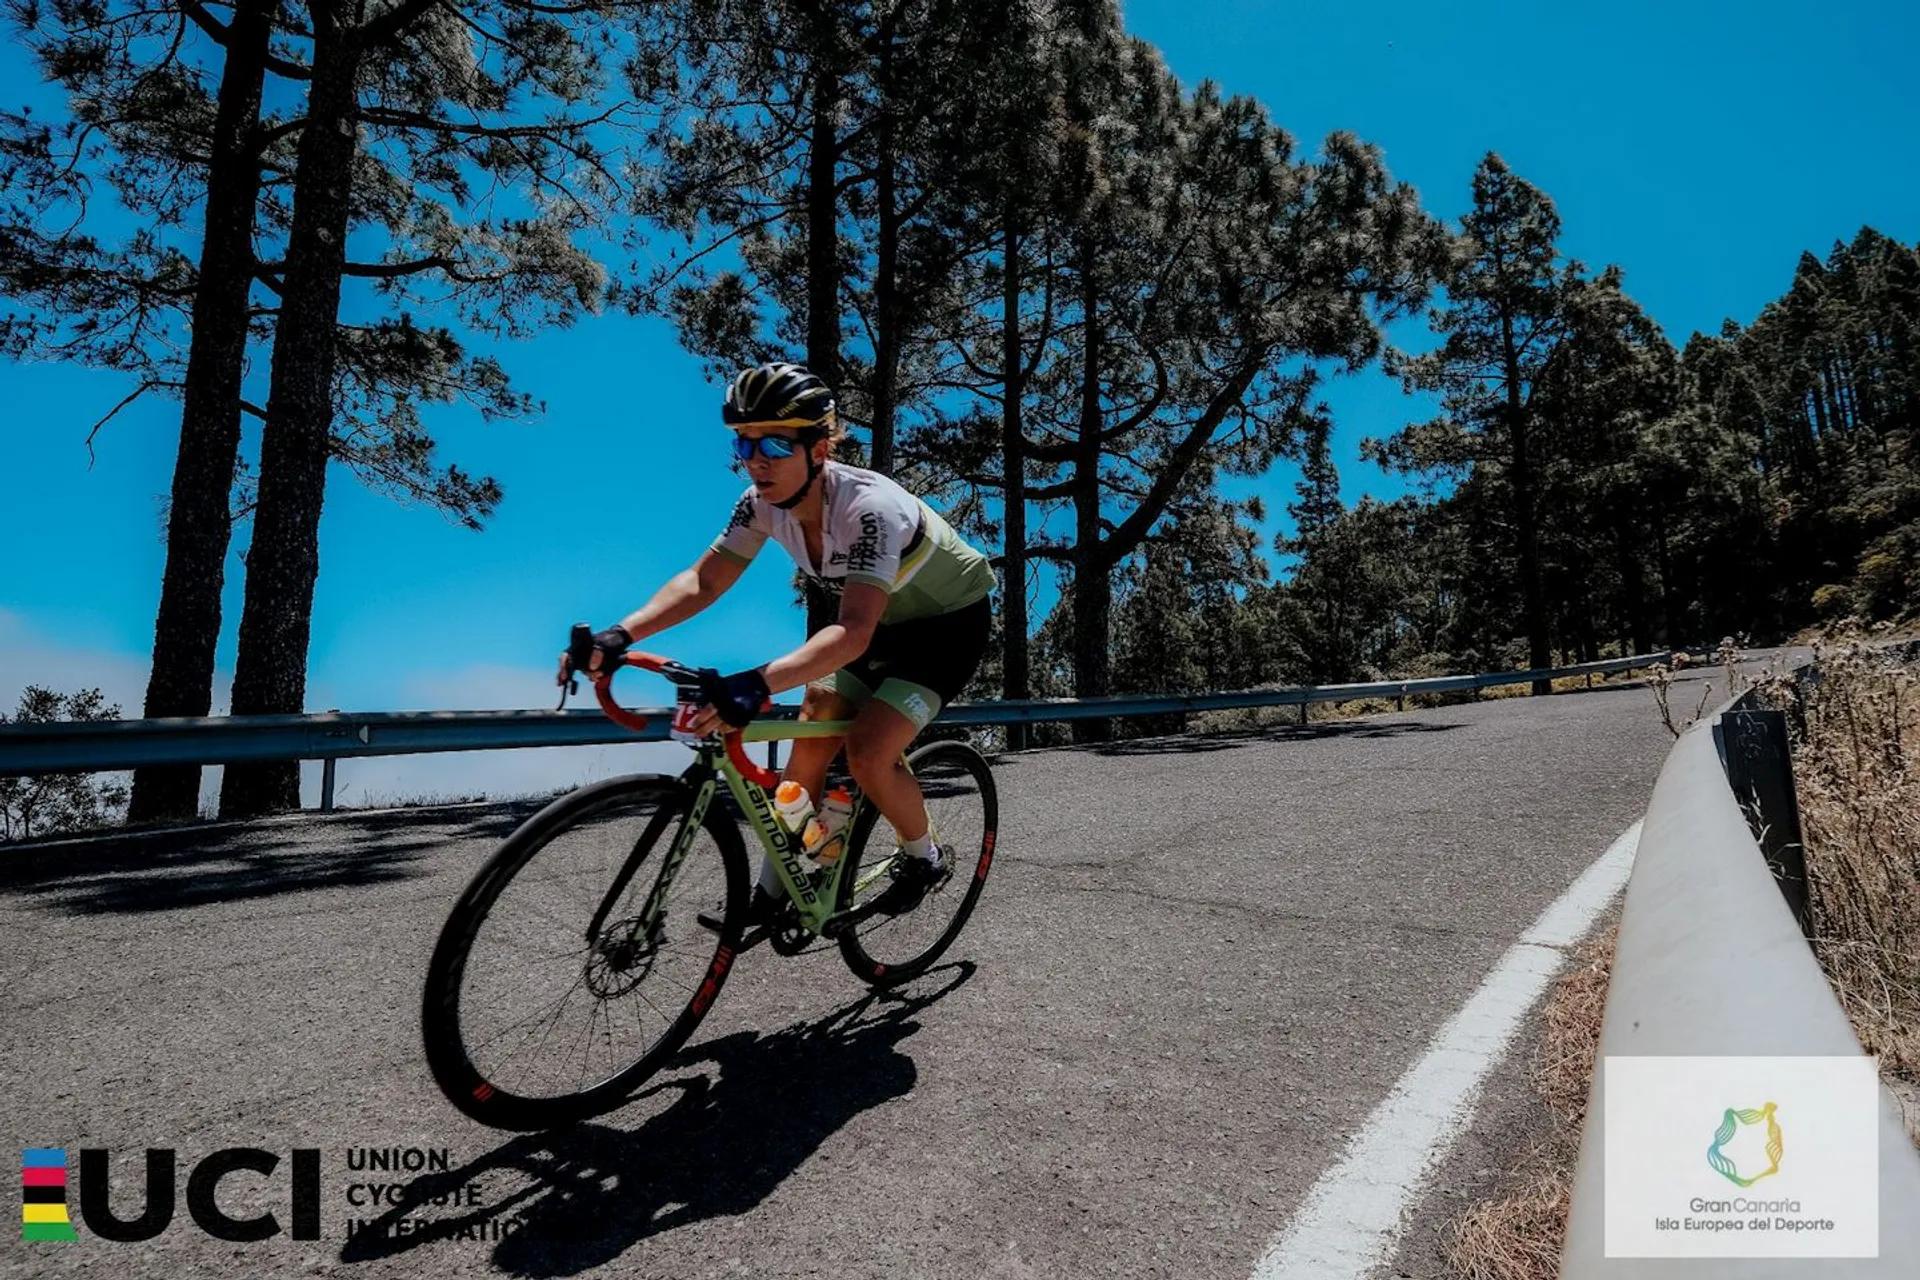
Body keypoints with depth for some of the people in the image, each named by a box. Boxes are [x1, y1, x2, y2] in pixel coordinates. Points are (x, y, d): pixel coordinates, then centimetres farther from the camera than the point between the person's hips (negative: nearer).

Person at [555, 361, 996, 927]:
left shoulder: (870, 507, -37)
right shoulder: (763, 502, -16)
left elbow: (853, 634, -47)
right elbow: (703, 580, -16)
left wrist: (758, 683, -61)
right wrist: (620, 635, -32)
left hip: (947, 622, -6)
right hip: (874, 618, 7)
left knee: (868, 753, -20)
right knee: (811, 741, -2)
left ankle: (925, 859, 9)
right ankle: (769, 892, 14)